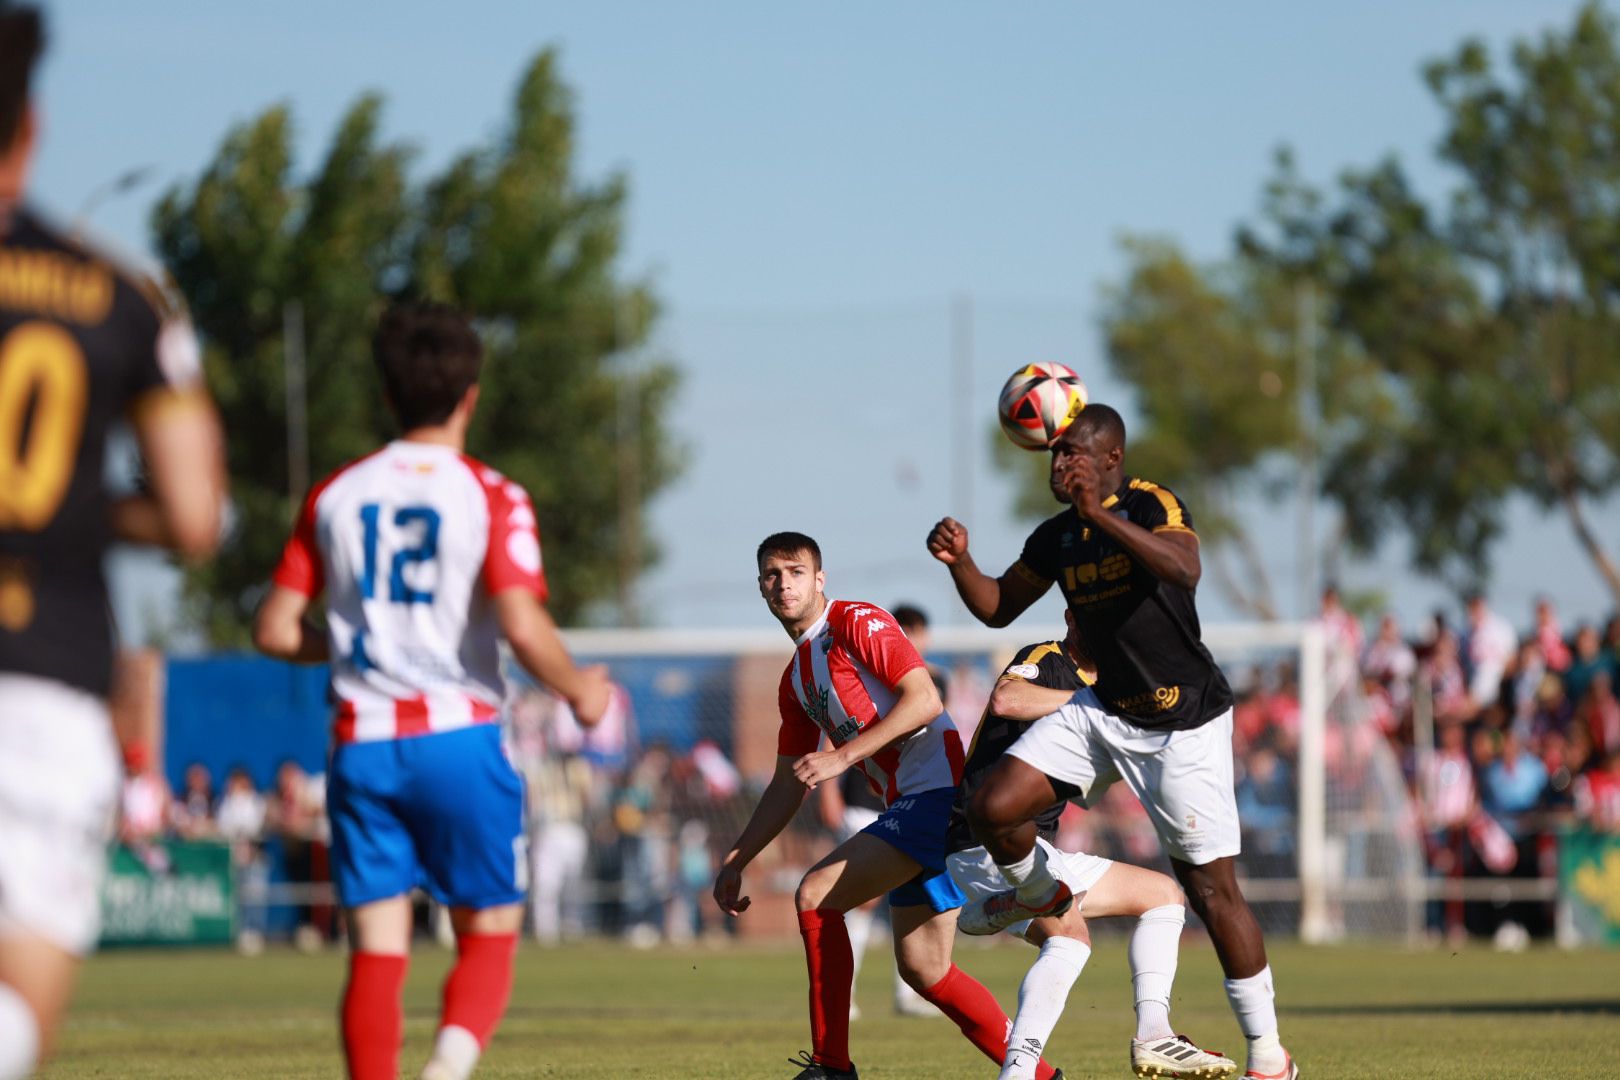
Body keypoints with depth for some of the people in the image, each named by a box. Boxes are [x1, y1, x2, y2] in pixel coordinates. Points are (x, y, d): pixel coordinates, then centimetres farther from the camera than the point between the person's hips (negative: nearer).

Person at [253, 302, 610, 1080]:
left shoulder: (335, 496, 7)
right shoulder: (490, 498, -5)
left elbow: (275, 630, 7)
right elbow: (524, 629, -16)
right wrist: (579, 690, 2)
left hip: (360, 744, 3)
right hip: (458, 738, -3)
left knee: (376, 949, 3)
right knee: (488, 935, 7)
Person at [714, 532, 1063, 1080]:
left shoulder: (856, 623, -6)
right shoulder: (795, 680, 20)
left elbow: (924, 700, -18)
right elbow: (788, 785, 25)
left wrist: (844, 756, -22)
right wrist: (734, 862, 20)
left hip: (937, 789, -9)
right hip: (909, 807, 9)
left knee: (816, 895, -16)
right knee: (924, 971, 8)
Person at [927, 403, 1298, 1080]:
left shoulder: (1153, 506, -13)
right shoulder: (1057, 537, 7)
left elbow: (1184, 569, -34)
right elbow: (998, 607, 18)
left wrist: (1099, 514, -39)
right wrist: (959, 563, -2)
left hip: (1184, 724, -6)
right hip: (1103, 711, 6)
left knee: (1211, 890, -7)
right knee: (993, 808, -11)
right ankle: (1036, 893, 23)